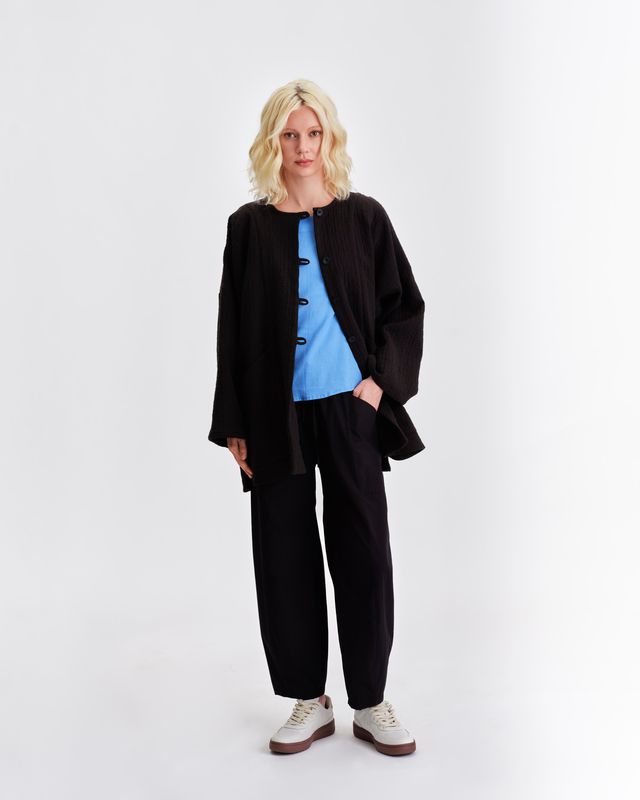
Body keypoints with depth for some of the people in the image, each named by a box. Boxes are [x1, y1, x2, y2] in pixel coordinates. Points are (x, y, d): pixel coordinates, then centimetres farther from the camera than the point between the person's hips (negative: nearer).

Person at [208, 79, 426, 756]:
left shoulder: (363, 217, 4)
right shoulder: (249, 225, 5)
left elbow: (406, 306, 8)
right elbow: (232, 329, 6)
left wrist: (383, 380, -5)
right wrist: (233, 425, 2)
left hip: (350, 409, 0)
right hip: (275, 417, 1)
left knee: (364, 554, 3)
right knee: (285, 557, 5)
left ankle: (370, 701, 20)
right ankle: (309, 700, 21)